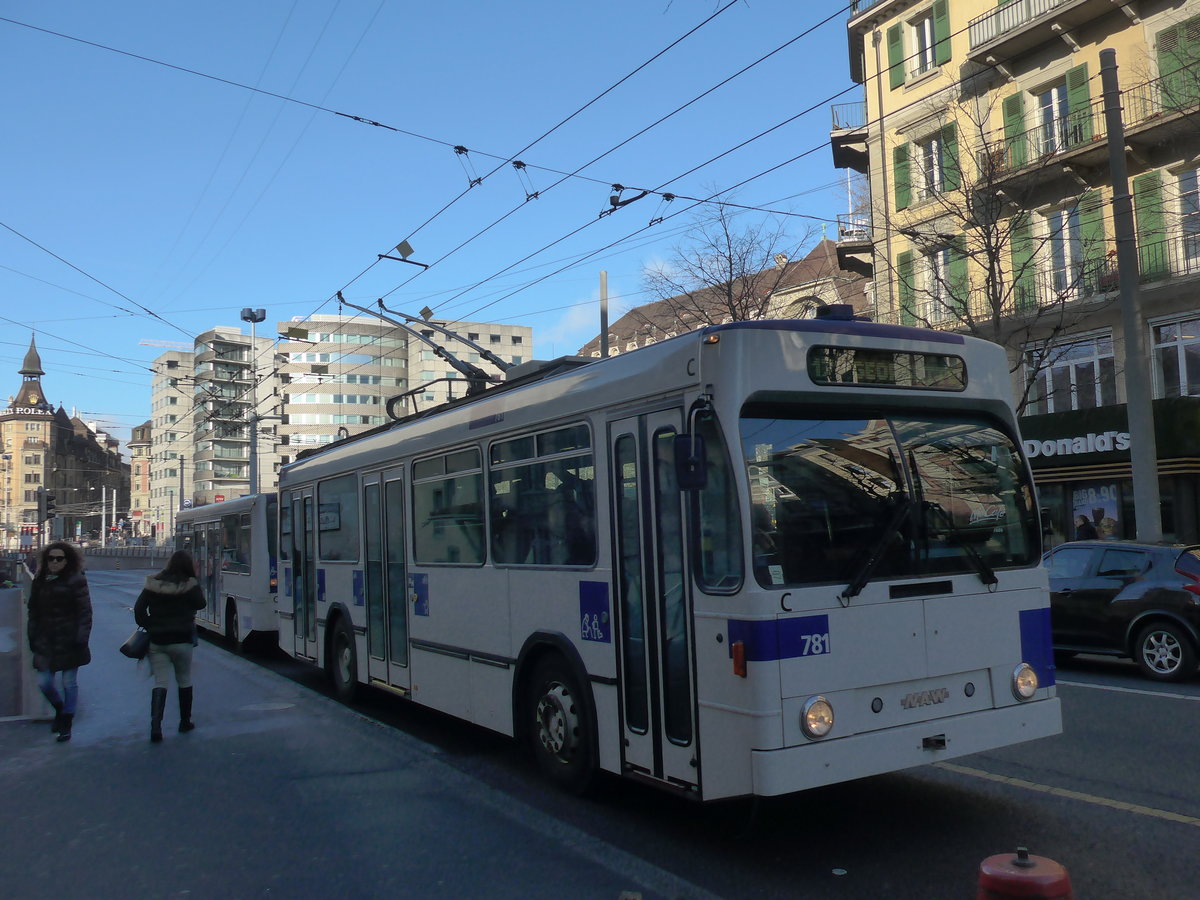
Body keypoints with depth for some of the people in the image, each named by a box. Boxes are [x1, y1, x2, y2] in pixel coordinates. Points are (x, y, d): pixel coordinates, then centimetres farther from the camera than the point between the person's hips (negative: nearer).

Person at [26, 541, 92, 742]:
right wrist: (33, 638, 8)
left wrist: (81, 639, -14)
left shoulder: (76, 581, -6)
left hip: (68, 641, -5)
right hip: (45, 641, 5)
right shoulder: (40, 581, 9)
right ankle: (59, 708, 35)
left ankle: (66, 724, 16)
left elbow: (85, 612, -8)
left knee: (69, 683, 4)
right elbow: (33, 612, 14)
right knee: (43, 682, 5)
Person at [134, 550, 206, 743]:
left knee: (160, 683, 3)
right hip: (181, 640, -2)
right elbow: (200, 604, 4)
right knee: (184, 681, 14)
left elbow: (139, 609, -3)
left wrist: (149, 627, 8)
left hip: (156, 641, 2)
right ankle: (185, 723, 23)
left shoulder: (153, 584, -1)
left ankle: (155, 727, -10)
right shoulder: (190, 585, -9)